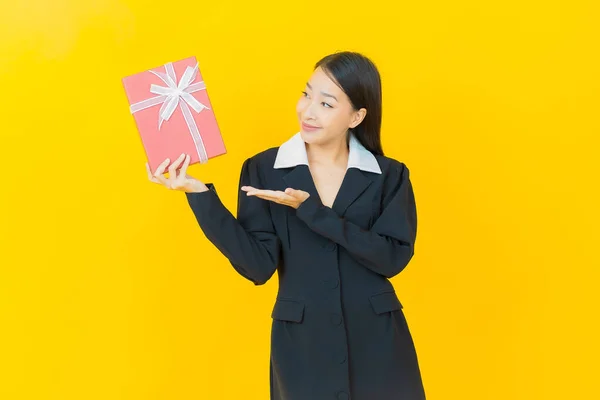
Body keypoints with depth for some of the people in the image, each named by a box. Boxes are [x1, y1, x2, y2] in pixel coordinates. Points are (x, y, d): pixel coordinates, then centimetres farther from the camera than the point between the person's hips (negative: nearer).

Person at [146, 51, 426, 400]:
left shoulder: (390, 175, -1)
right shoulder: (264, 170, -3)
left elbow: (393, 257, -13)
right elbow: (259, 265, -10)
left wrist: (311, 211, -19)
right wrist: (199, 194, -19)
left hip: (377, 343, 1)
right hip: (301, 343, 0)